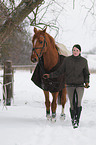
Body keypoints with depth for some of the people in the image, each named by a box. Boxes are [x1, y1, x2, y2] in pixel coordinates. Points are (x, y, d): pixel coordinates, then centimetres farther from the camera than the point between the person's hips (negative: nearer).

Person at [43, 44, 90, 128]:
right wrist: (50, 75, -1)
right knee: (72, 104, 1)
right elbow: (60, 71, 7)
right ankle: (73, 121, 15)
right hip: (70, 86, 1)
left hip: (80, 85, -1)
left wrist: (87, 82, -7)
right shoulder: (67, 60, 2)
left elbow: (86, 74, 9)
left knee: (78, 103, -16)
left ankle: (77, 120, -10)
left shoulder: (84, 61, 2)